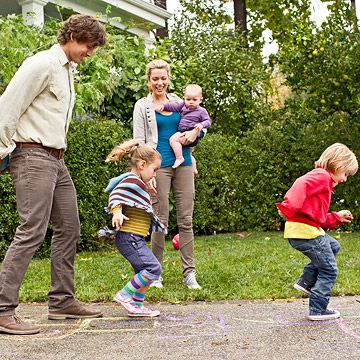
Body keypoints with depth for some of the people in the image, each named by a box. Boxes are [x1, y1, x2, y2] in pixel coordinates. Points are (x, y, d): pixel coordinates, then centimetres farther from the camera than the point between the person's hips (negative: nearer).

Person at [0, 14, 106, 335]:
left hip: (56, 160, 10)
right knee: (31, 231, -14)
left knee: (69, 229, 11)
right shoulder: (42, 64, -10)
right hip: (33, 157, -10)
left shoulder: (67, 71, 19)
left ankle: (62, 302, 20)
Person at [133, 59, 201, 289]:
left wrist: (196, 131, -1)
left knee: (186, 220, 2)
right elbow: (139, 142, -1)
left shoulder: (177, 101, 15)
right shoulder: (142, 106, 4)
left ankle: (189, 273, 7)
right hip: (159, 166, -3)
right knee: (160, 220, -2)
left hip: (183, 165, 4)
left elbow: (198, 122, 24)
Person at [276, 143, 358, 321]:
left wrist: (336, 217, 25)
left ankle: (306, 281, 24)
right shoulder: (322, 176, -8)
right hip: (305, 232, -10)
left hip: (298, 232, 10)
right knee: (329, 270, 3)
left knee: (333, 247, 30)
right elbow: (300, 186, -30)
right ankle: (318, 310, 11)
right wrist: (290, 207, -39)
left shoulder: (320, 178, 24)